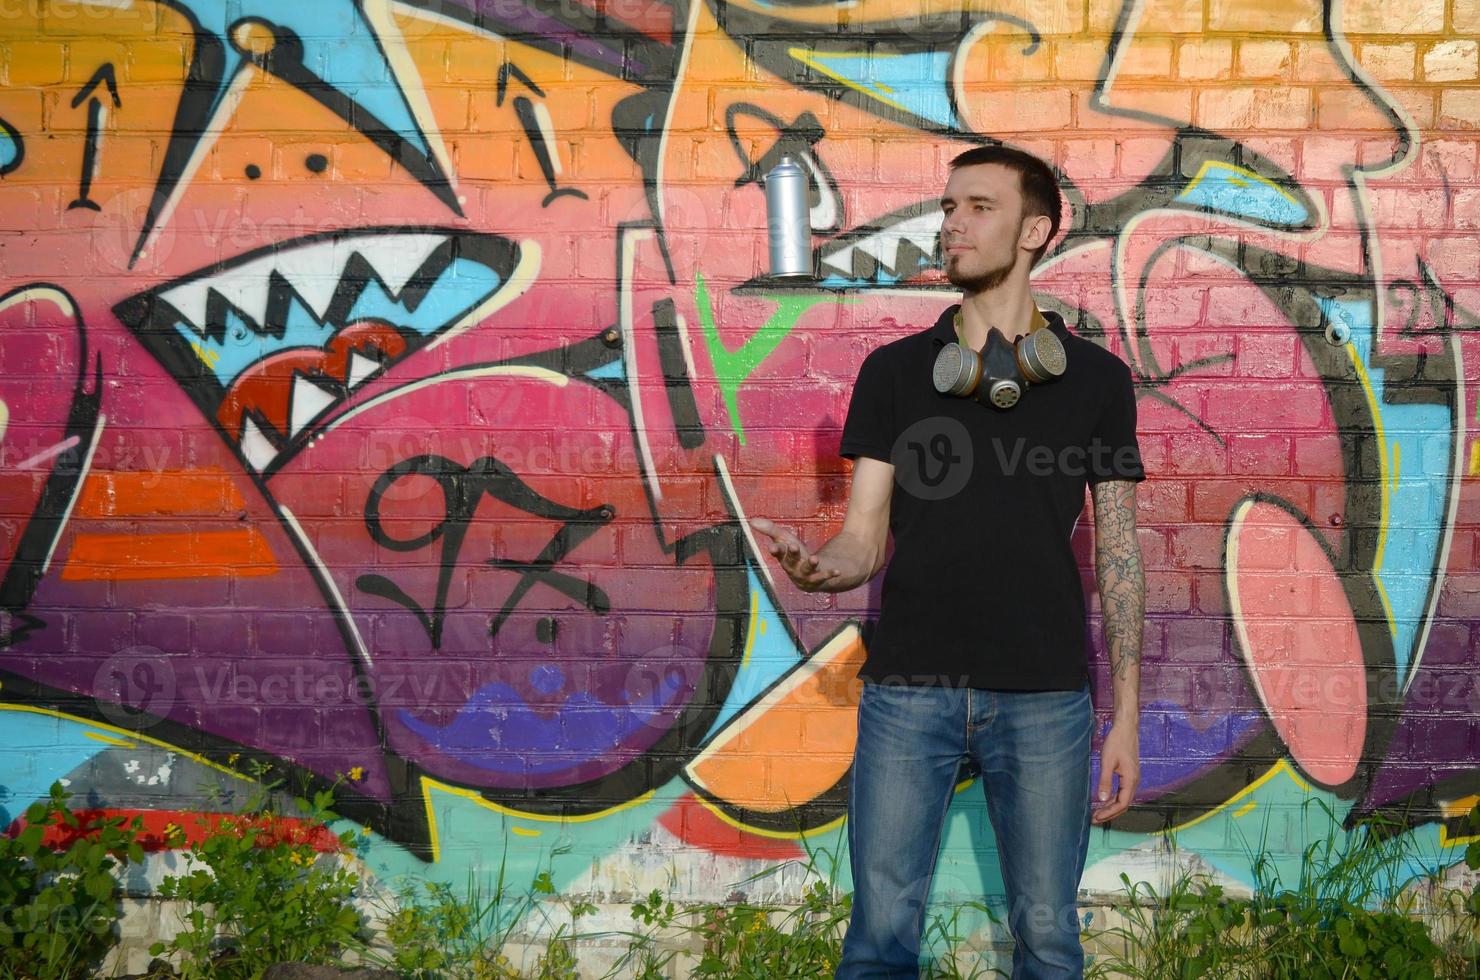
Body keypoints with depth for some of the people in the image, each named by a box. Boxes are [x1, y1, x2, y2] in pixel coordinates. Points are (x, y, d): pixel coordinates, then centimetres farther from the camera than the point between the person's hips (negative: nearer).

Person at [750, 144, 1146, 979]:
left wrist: (1126, 714, 1)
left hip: (1045, 697, 0)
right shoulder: (895, 370, 7)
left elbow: (1118, 554, 5)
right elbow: (867, 539, 3)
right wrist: (816, 566, -21)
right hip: (908, 689, 1)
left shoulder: (1095, 377, 5)